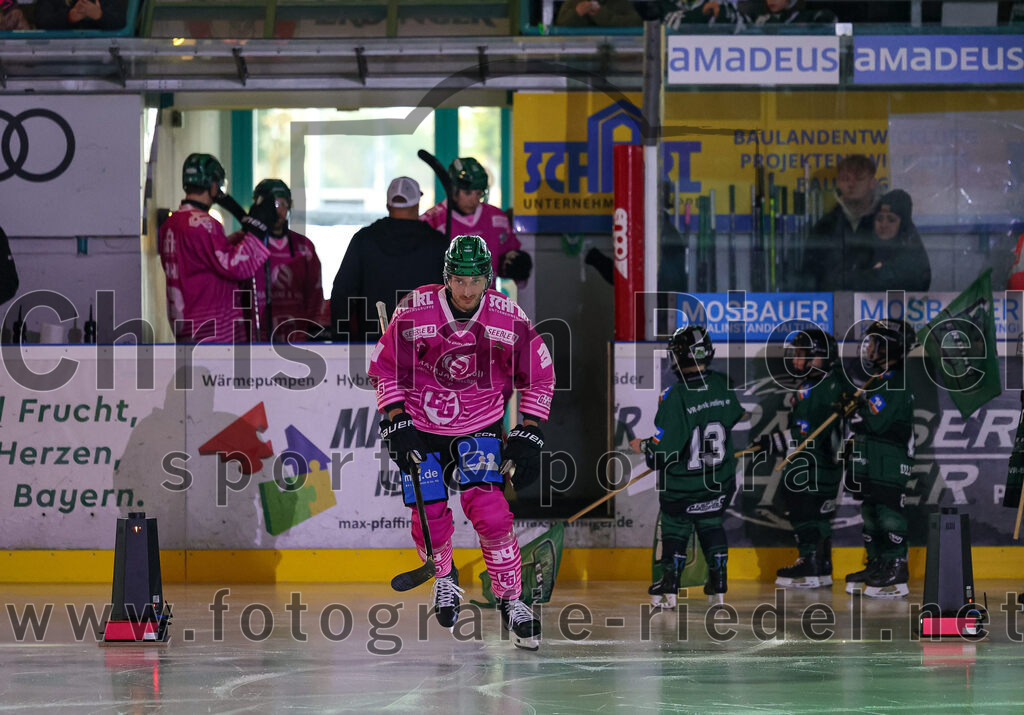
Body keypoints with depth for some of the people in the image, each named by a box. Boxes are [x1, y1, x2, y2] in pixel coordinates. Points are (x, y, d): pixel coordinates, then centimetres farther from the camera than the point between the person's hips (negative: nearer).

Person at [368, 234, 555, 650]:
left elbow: (539, 376, 1)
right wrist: (397, 424, -11)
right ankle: (444, 577, 31)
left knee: (490, 512, -17)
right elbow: (386, 368, -4)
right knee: (431, 520, -3)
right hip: (421, 426, 0)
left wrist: (528, 436, -4)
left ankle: (511, 600, -1)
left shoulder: (509, 319, -13)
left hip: (479, 428, 0)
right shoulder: (415, 312, -17)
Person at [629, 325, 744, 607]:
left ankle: (669, 585, 15)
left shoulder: (675, 396, -25)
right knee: (711, 525, 22)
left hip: (682, 484, -4)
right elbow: (735, 418, 12)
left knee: (675, 528, 14)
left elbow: (664, 448, -25)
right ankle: (719, 582, 22)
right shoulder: (723, 386, -8)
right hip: (720, 482, 5)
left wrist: (642, 447, -5)